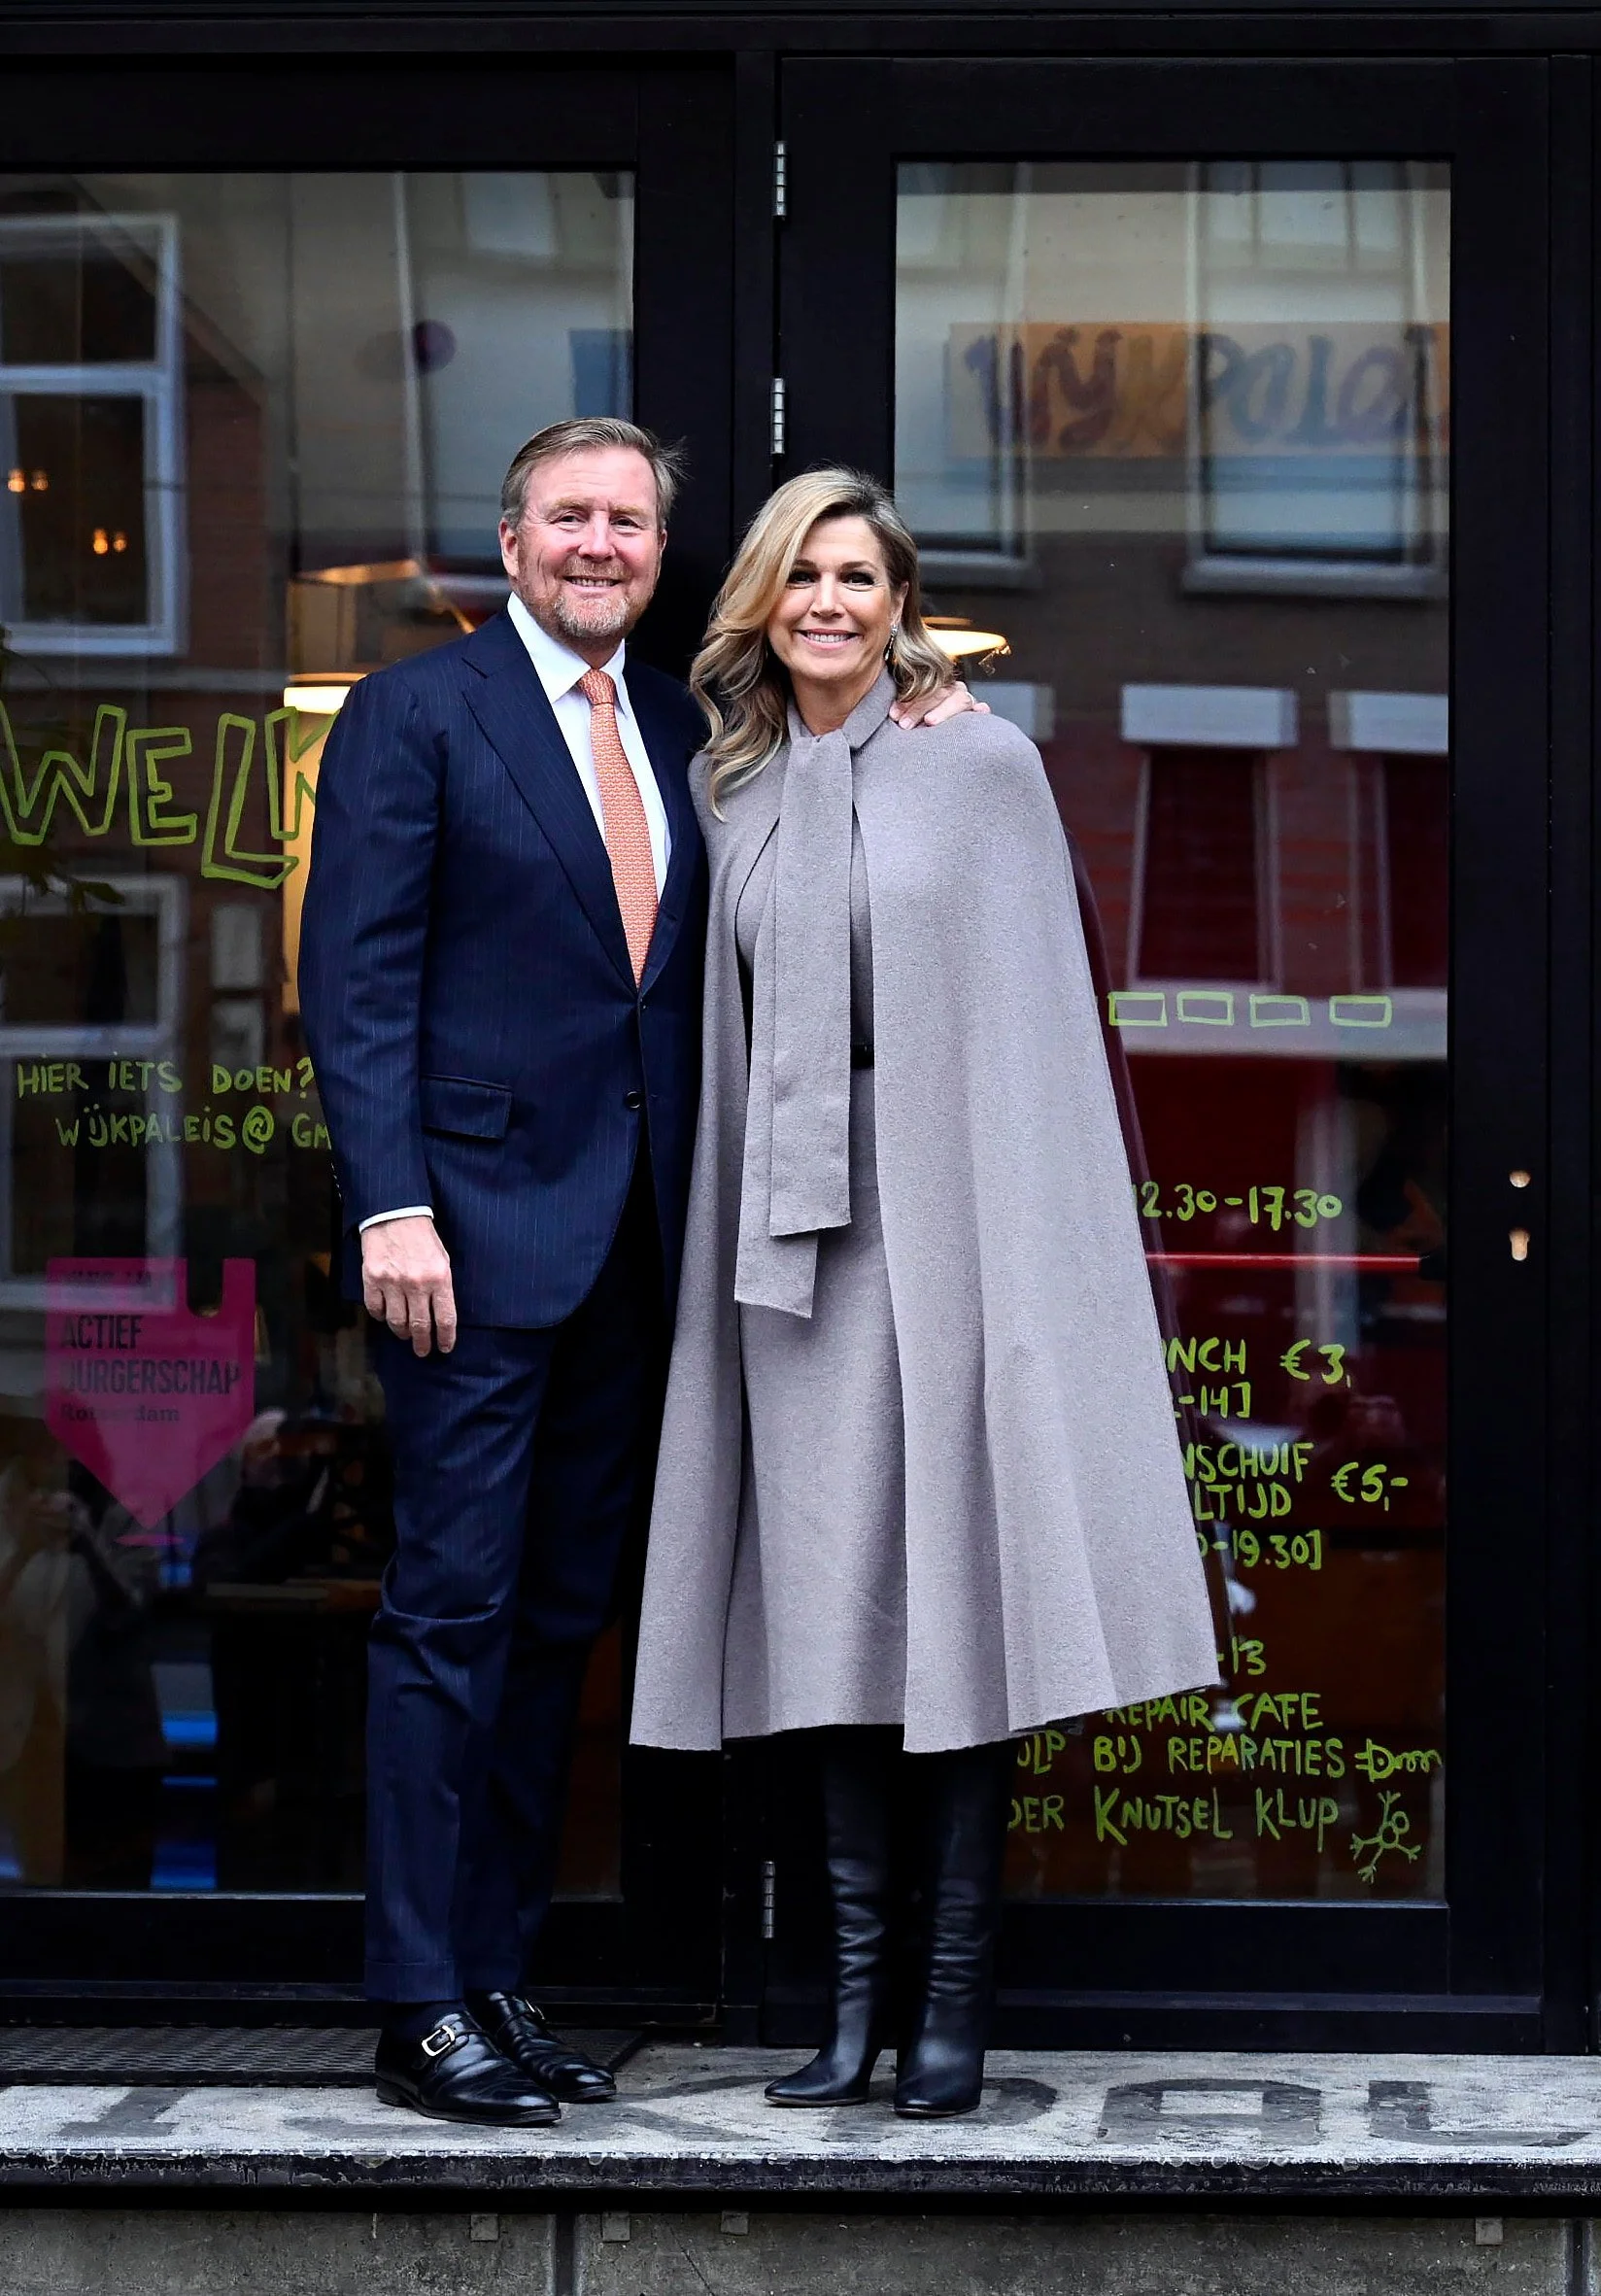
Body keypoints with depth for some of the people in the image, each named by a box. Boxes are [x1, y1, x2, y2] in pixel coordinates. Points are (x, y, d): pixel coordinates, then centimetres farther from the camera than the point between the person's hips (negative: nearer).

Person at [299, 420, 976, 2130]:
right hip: (482, 1222, -6)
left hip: (632, 1238, 6)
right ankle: (421, 2007, 2)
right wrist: (392, 1206, -18)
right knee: (453, 1607, -4)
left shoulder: (678, 727, 15)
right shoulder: (417, 713, -3)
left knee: (563, 1616, 10)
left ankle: (497, 1973, 18)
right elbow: (356, 980, -8)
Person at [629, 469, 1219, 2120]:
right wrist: (747, 1226, 7)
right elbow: (734, 1034, 16)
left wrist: (1017, 1240, -7)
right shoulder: (734, 786, 12)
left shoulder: (981, 762, 1)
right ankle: (859, 1982, 9)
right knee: (829, 1599, 3)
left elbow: (1035, 1018, -1)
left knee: (954, 1592, -3)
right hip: (797, 1235, 4)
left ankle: (954, 1991, 4)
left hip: (946, 1218, -4)